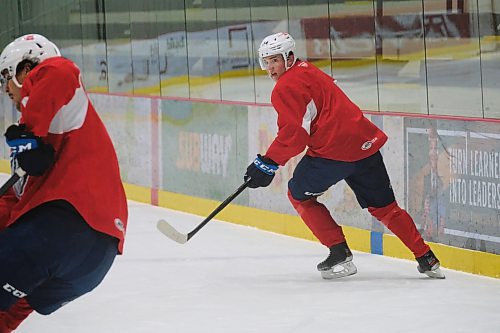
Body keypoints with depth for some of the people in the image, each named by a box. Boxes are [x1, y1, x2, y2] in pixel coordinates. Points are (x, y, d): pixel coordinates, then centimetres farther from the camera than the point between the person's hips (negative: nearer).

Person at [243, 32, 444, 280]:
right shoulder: (308, 71, 23)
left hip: (333, 150, -9)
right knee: (383, 206, 16)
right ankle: (426, 259, 13)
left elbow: (294, 132, -16)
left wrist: (268, 164, -12)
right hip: (365, 142, 9)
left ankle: (340, 255, 4)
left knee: (299, 194, 12)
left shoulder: (286, 87, -6)